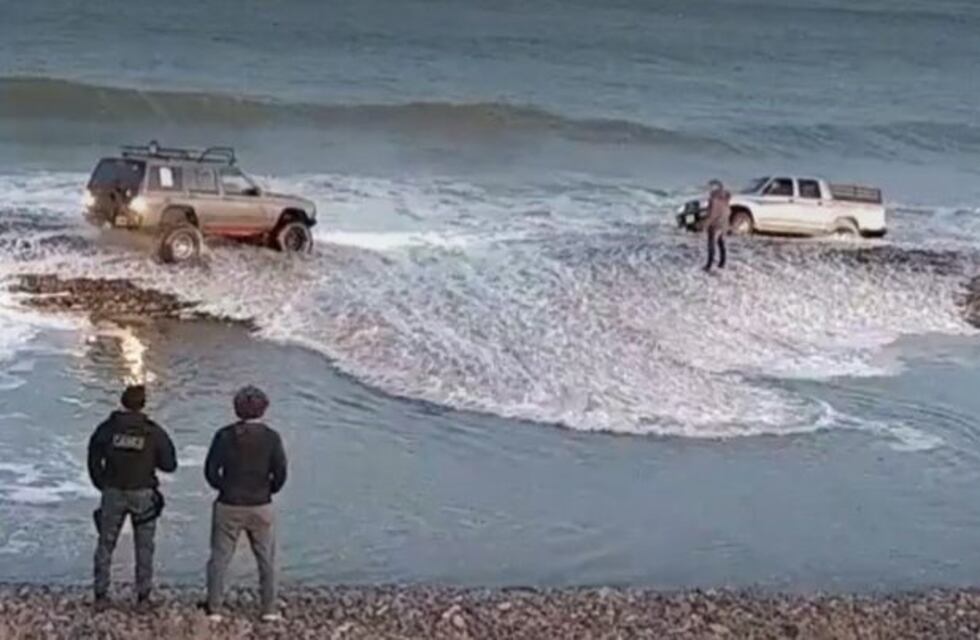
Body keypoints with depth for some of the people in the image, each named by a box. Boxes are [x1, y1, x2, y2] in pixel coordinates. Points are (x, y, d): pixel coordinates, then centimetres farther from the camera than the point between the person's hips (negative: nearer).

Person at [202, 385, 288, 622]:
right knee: (266, 559, 11)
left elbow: (210, 470, -6)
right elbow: (280, 473, -6)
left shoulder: (225, 436, -6)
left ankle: (214, 609, 8)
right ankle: (269, 610, 12)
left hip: (228, 506, 0)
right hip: (260, 507, 0)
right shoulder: (271, 438, -7)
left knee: (219, 557, 9)